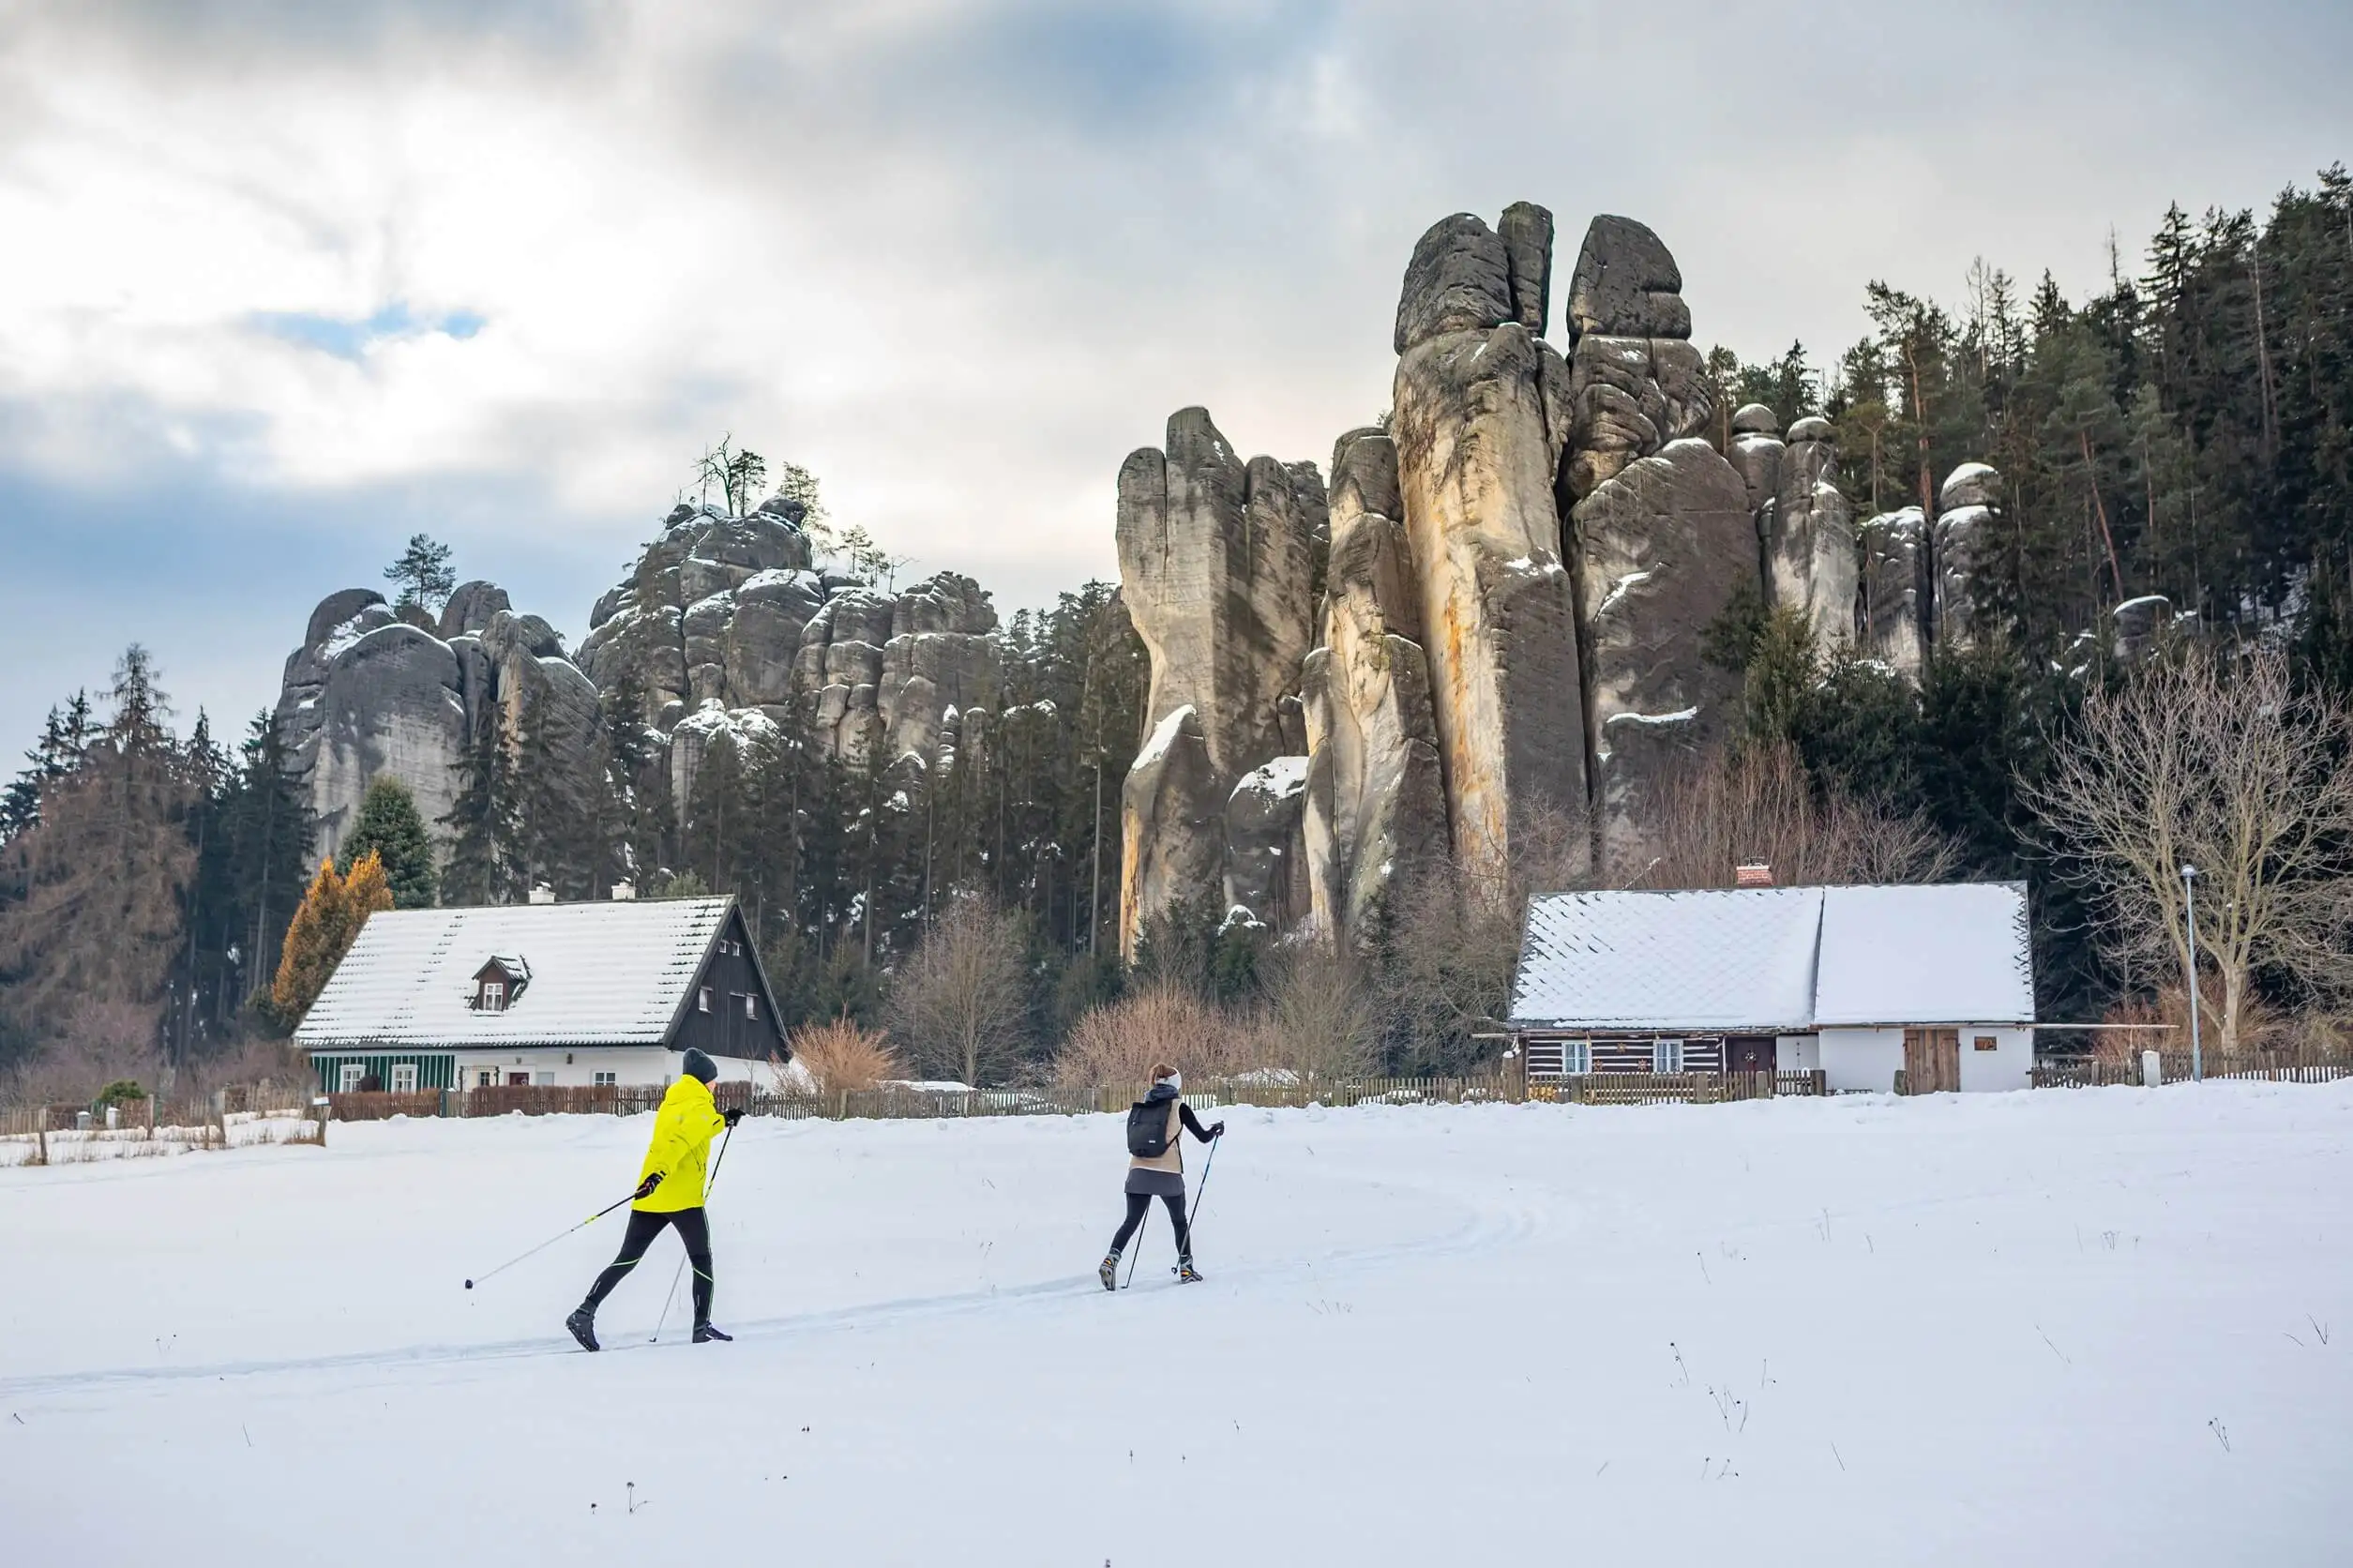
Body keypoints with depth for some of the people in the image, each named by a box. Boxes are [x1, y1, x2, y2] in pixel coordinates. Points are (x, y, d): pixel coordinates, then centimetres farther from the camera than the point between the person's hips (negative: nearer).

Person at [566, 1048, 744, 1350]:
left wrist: (723, 1120, 42)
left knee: (627, 1260, 6)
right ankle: (702, 1327, 5)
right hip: (683, 1199, -7)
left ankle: (585, 1312, -7)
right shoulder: (699, 1107, -5)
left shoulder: (671, 1103, 19)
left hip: (649, 1199, 7)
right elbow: (681, 1141, -23)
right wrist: (659, 1173, -36)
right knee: (701, 1261, 8)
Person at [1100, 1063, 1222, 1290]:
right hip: (1169, 1174, -3)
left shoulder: (1139, 1108, 10)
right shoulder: (1179, 1107, 0)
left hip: (1138, 1170, 3)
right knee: (1180, 1222, 17)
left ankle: (1111, 1260, -15)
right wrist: (1216, 1128, 25)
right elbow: (1203, 1136, 5)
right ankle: (1186, 1269, 23)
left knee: (1131, 1221, 5)